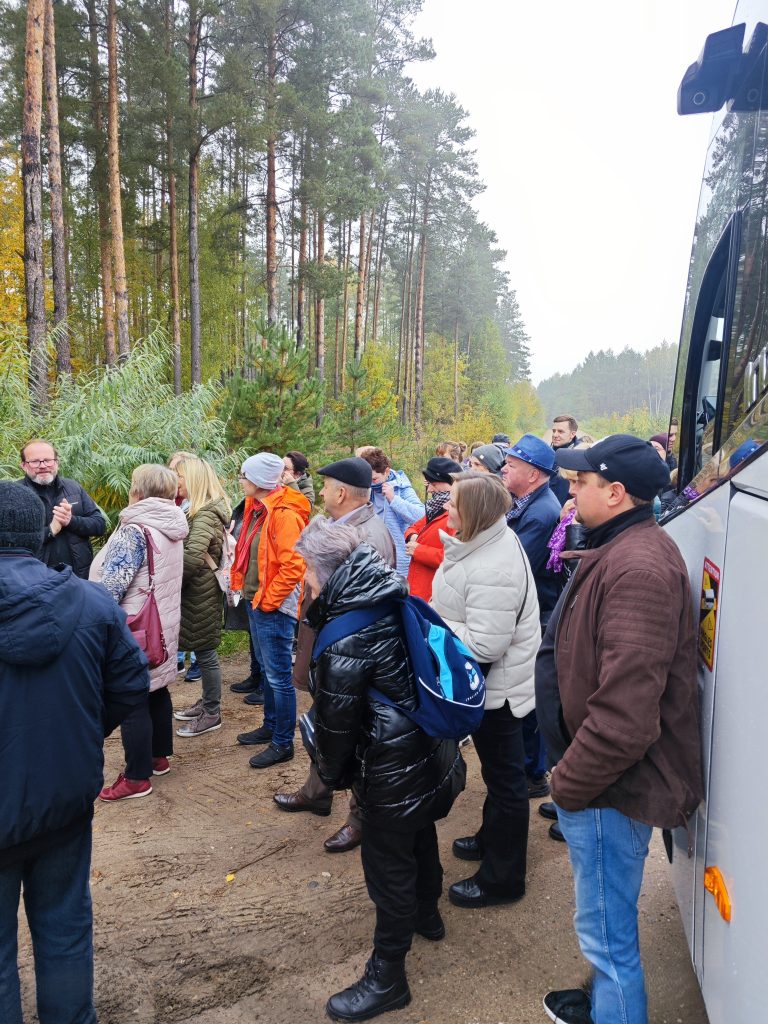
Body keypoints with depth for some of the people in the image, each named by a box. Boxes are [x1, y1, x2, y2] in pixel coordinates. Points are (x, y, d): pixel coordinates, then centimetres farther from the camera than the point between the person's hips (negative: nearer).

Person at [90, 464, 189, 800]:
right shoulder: (171, 526, 6)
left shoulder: (134, 530, -20)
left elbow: (113, 584, -21)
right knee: (156, 691, 19)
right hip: (162, 624, 9)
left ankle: (137, 778, 10)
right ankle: (159, 757, 33)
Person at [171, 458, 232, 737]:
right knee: (203, 652, 19)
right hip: (199, 590, 9)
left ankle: (212, 715, 15)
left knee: (205, 653, 2)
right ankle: (207, 703, 32)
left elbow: (192, 557, -31)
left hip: (200, 592, -9)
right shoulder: (202, 511, 12)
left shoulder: (205, 515, -20)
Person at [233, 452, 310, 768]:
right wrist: (247, 590, 13)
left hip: (274, 607, -10)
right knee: (266, 670, 21)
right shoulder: (258, 509, 10)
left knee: (278, 676, 0)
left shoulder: (285, 514, -20)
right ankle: (270, 726, 36)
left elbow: (293, 565, -25)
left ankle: (283, 744, 12)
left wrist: (268, 600, -17)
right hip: (256, 602, 10)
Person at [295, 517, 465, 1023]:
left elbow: (336, 716, -17)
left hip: (392, 769, -9)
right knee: (420, 833, 29)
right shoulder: (396, 603, -1)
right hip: (431, 751, 9)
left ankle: (387, 976, 25)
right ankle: (427, 913, 54)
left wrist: (331, 770, 2)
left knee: (388, 865, 8)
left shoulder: (346, 637, -26)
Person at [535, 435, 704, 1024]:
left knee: (608, 935, 7)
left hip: (612, 788, -10)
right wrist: (570, 774, 17)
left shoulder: (638, 567, -27)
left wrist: (569, 783, -18)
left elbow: (624, 716, -33)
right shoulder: (622, 550, 8)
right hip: (606, 777, 10)